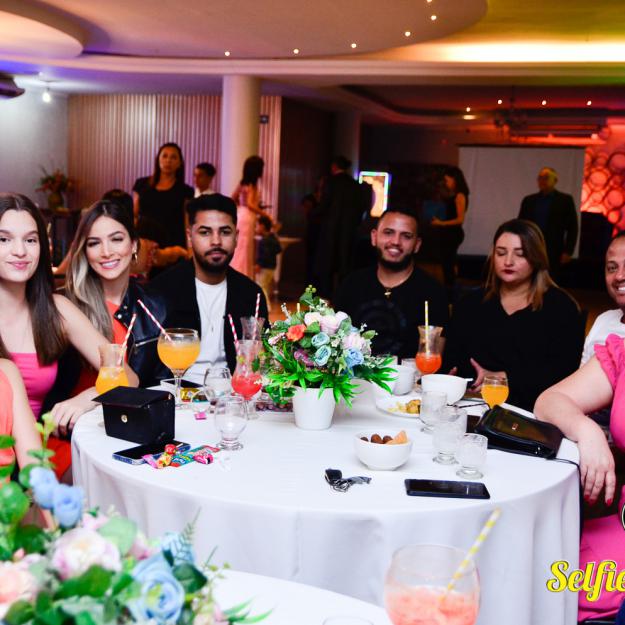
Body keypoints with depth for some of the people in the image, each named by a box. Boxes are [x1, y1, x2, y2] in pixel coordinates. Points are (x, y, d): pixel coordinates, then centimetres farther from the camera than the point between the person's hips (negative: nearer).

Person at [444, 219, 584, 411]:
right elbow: (451, 361, 11)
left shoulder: (561, 307, 7)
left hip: (532, 410, -3)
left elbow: (563, 371, -4)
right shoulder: (471, 303, 18)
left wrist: (504, 378, -10)